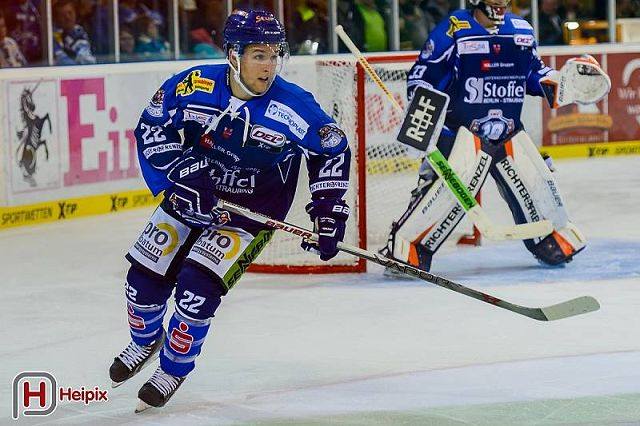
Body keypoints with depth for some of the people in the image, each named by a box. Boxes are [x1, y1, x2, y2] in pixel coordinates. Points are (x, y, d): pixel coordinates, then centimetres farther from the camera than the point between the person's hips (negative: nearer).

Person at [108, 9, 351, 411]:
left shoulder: (295, 107, -22)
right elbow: (152, 129, -7)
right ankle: (145, 342, 40)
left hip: (252, 210, -3)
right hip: (191, 195, 3)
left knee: (198, 286, -19)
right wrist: (182, 175, -20)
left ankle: (173, 370, 8)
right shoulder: (193, 86, -19)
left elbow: (334, 151, -7)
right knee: (145, 279, 5)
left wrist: (329, 212, -10)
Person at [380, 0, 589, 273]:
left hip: (509, 133, 6)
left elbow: (534, 70, 24)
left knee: (536, 182, 6)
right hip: (462, 127, -6)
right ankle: (404, 246, -20)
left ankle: (557, 236, 33)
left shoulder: (522, 30, 11)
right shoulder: (454, 30, -7)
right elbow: (422, 74, -5)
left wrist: (554, 83, 5)